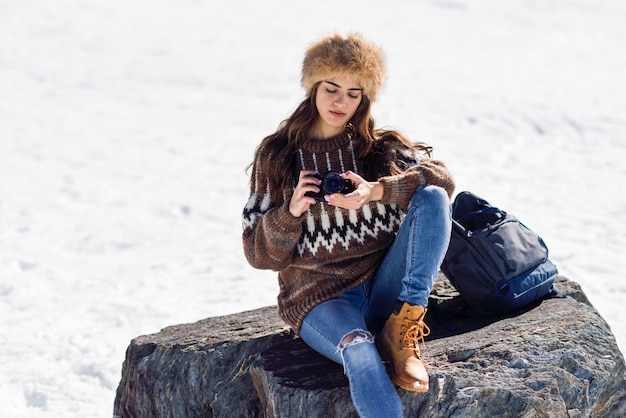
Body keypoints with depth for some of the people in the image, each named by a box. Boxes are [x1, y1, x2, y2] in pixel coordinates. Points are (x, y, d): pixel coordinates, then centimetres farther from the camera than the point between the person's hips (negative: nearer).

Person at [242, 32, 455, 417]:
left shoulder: (384, 146, 14)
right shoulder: (276, 155, 10)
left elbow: (441, 178, -6)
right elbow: (258, 253, 7)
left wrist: (376, 191, -23)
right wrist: (291, 211, -13)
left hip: (384, 287, 2)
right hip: (320, 296, -2)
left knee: (432, 198, -20)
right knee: (358, 351, -37)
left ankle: (402, 328, -23)